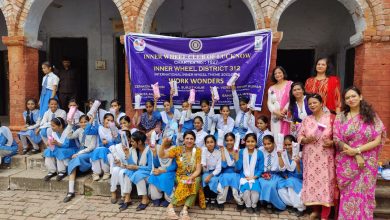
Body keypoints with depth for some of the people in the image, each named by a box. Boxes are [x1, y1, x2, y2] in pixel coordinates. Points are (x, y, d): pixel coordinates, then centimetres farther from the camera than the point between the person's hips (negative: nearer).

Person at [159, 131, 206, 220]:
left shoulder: (198, 151, -3)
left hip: (194, 176, 0)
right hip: (181, 176, 0)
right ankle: (170, 207, -26)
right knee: (184, 183, -33)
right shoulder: (178, 149, -1)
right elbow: (162, 156, -6)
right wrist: (163, 145, -23)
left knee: (196, 181, -33)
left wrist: (191, 178, -26)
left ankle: (185, 209, -36)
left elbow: (198, 170, -7)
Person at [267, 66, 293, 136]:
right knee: (276, 136, 0)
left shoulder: (290, 84, 4)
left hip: (287, 116, -3)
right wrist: (276, 112, -8)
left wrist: (284, 111, -12)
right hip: (276, 117, 3)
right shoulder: (271, 88, 16)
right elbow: (269, 103, 8)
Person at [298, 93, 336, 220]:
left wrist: (331, 142, -20)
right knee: (312, 181, 7)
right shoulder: (306, 120, 8)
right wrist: (306, 139, -13)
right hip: (310, 157, 3)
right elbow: (299, 136, 7)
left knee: (325, 182, -2)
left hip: (325, 157, -3)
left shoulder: (331, 118, -3)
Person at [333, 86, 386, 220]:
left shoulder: (371, 116, 1)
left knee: (364, 194, 7)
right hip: (346, 163, 0)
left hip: (367, 163, 0)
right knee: (348, 195, 6)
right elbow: (337, 140, -5)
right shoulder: (340, 117, 2)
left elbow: (377, 141, -4)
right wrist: (356, 155, -13)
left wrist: (357, 150, -15)